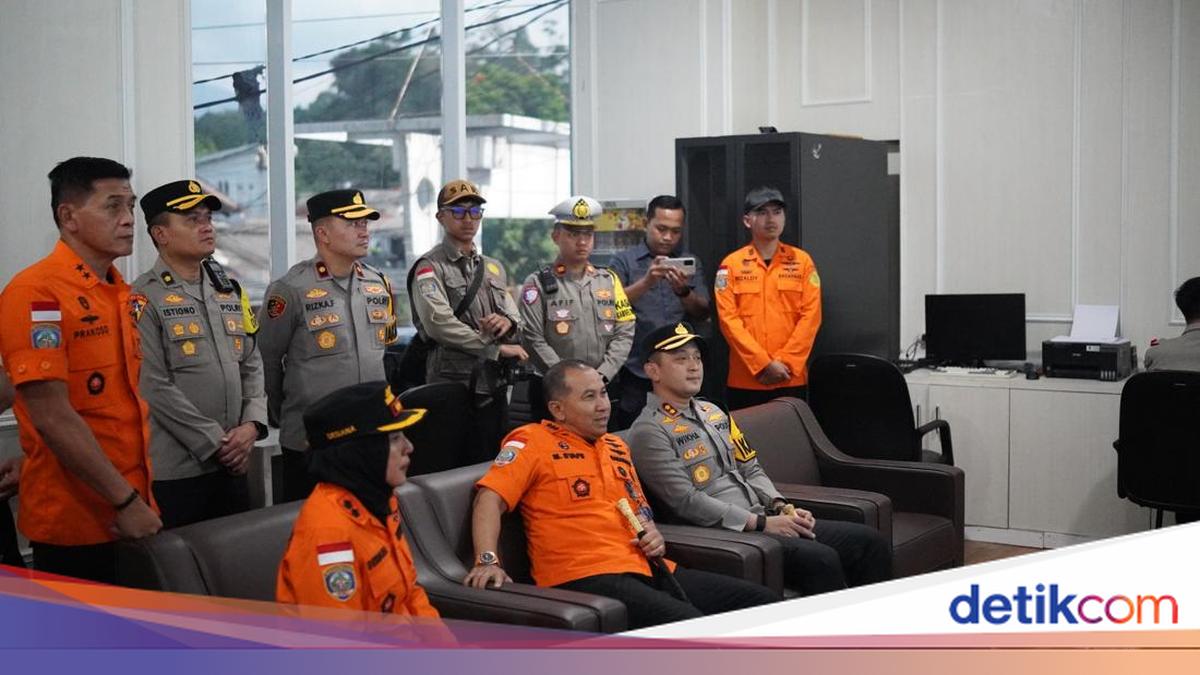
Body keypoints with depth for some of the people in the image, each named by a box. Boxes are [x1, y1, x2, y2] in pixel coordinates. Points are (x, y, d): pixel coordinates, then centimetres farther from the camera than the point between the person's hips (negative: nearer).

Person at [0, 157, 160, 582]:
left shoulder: (126, 296, 11)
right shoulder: (36, 293, -14)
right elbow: (52, 416, -19)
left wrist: (140, 498, 8)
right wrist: (124, 500, -17)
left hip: (135, 514, 7)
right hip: (74, 522, -7)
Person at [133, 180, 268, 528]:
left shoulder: (230, 291, 14)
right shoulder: (145, 298, -9)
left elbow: (252, 366, 15)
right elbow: (154, 388, -15)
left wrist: (251, 425, -2)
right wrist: (215, 443, -13)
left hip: (232, 464, 7)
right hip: (173, 471, -7)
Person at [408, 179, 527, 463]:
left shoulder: (494, 267, 18)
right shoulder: (430, 267, -4)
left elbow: (515, 316, 18)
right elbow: (440, 323, -18)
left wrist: (508, 322, -9)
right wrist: (496, 348, -14)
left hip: (495, 385, 7)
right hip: (453, 384, -6)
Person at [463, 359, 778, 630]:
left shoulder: (616, 447, 23)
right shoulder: (532, 442, 1)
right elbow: (490, 499, -9)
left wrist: (653, 536, 11)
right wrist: (488, 561, -23)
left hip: (644, 568, 8)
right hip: (584, 577, -8)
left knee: (762, 601, -2)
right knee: (690, 624, -33)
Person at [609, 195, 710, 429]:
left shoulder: (690, 263, 11)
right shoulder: (624, 261, 3)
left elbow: (703, 313, 3)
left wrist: (684, 291, -17)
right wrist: (646, 282, -27)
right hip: (636, 374, -2)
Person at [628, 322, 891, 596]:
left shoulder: (712, 412, 19)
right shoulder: (649, 432, -7)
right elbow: (685, 502, -16)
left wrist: (781, 508, 1)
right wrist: (761, 523, -17)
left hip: (762, 519, 8)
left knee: (871, 542, -4)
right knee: (820, 559, -30)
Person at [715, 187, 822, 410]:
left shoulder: (802, 260, 6)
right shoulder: (731, 264, 1)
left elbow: (811, 315, 1)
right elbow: (728, 319, -5)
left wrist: (786, 362, -9)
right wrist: (764, 364, -12)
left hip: (792, 379, 1)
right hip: (745, 380, -1)